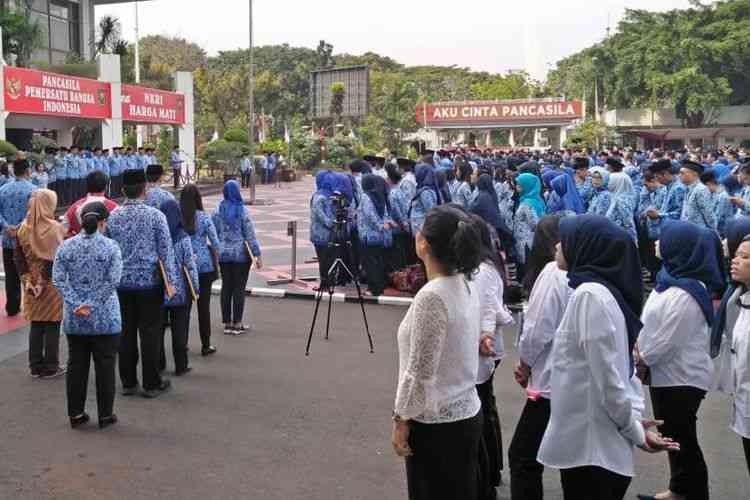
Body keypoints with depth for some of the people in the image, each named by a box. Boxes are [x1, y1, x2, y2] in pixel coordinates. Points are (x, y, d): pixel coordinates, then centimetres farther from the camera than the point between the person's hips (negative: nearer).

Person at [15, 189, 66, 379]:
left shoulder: (23, 228, 2)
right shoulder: (55, 228, -14)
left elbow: (18, 257, 2)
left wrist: (27, 280, 1)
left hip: (31, 284, 5)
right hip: (53, 285, -5)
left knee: (36, 325, 14)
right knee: (52, 326, 4)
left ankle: (36, 366, 20)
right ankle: (50, 367, 10)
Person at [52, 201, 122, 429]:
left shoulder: (66, 246, 1)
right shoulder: (111, 247, -8)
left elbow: (58, 280, -5)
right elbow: (113, 281, -15)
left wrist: (77, 304, -9)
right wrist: (92, 304, -12)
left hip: (74, 320, 3)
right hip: (104, 319, -3)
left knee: (76, 365, 13)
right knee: (105, 367, 7)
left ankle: (76, 414, 21)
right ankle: (105, 415, 15)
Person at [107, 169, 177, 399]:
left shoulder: (112, 217, 1)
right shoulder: (155, 215, -8)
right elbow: (166, 250, -9)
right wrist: (170, 280, -5)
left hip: (121, 282, 3)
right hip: (149, 282, -3)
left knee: (126, 332, 11)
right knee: (149, 333, 3)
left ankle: (128, 382, 19)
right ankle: (151, 384, 10)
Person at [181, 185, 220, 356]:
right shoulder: (204, 217, -8)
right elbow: (216, 243, -7)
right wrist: (216, 259, 9)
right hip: (204, 265, -2)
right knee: (203, 305, 5)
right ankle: (206, 345, 10)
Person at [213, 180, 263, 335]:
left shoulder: (218, 211, 2)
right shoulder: (242, 211, -9)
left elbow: (214, 234, 5)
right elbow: (250, 235, -10)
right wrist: (257, 255, -6)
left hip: (223, 254, 4)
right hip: (241, 254, -4)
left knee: (226, 287, 10)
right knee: (239, 288, 3)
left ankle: (227, 323, 15)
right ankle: (237, 324, 6)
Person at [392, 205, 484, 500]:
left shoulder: (431, 297, -24)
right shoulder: (466, 286, 2)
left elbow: (420, 371, -21)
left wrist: (401, 419, -11)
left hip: (436, 423, -8)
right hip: (467, 413, 8)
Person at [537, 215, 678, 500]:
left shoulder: (589, 295, -20)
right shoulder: (603, 290, 11)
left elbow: (607, 374, -20)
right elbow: (618, 366, 13)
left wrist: (635, 431, -10)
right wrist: (635, 421, 7)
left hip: (589, 445, -9)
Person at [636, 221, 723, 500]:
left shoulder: (685, 295, -26)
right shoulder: (673, 279, 4)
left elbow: (668, 340, -24)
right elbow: (652, 325, 11)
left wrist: (641, 359, -11)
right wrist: (639, 347, 1)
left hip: (681, 377, -10)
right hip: (668, 373, 10)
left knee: (682, 438, 5)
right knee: (672, 435, 22)